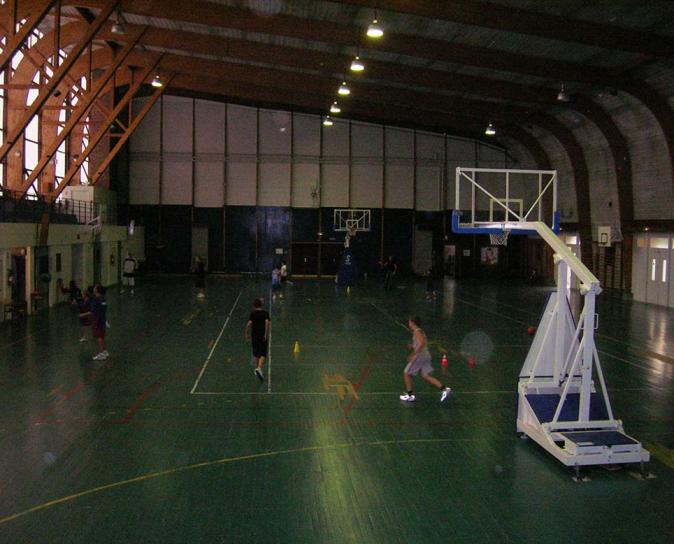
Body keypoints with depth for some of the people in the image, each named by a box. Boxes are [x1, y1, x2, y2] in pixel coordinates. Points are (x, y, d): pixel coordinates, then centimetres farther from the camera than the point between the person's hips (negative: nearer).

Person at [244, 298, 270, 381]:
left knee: (255, 355, 15)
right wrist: (266, 334, -13)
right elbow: (267, 322, -16)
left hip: (254, 336, 1)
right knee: (263, 354, 1)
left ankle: (256, 369, 22)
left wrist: (246, 334, -4)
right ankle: (259, 368, -19)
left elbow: (249, 324, -11)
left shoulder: (252, 313, 0)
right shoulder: (265, 313, -1)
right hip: (263, 337, -1)